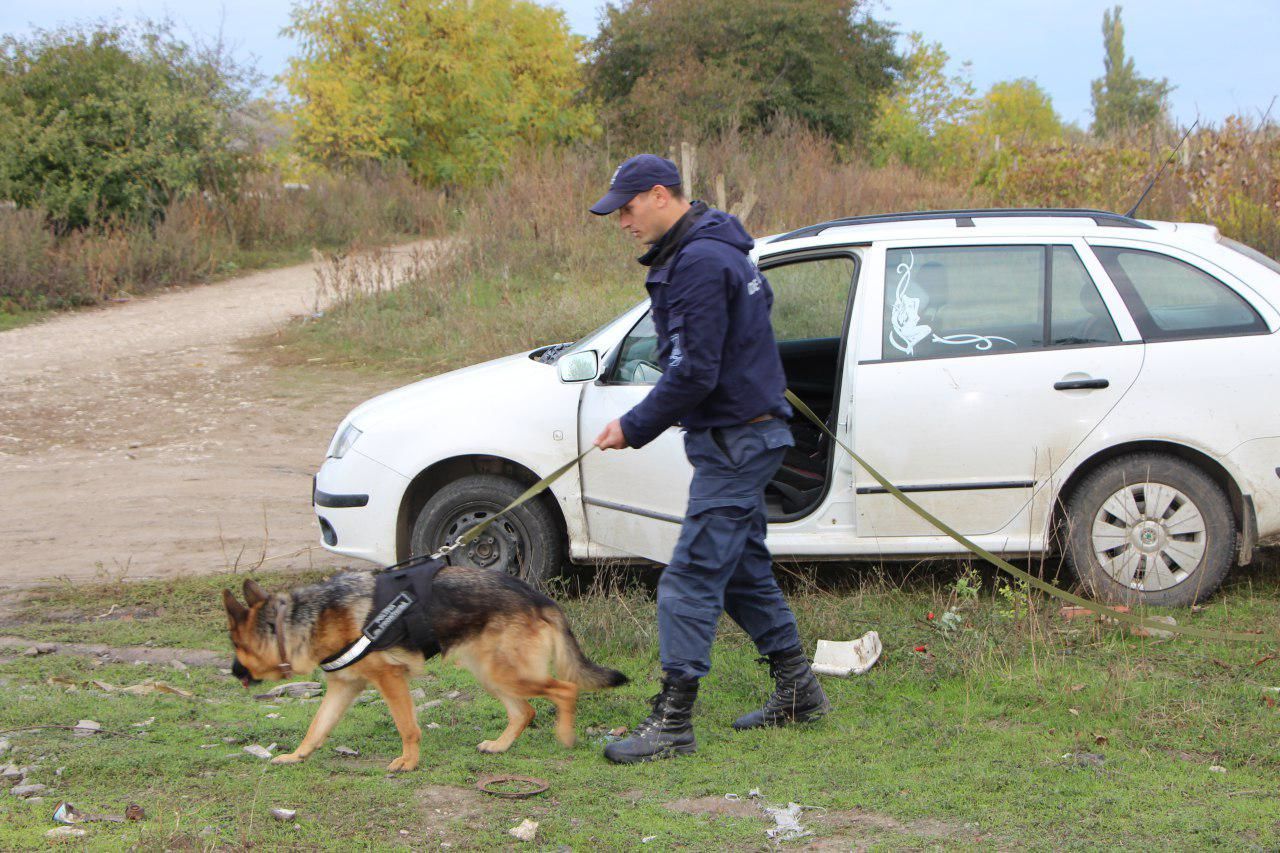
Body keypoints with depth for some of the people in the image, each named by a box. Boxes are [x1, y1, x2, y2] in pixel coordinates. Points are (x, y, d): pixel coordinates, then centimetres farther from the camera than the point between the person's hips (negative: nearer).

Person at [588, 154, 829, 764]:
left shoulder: (700, 263, -20)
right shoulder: (714, 249, 13)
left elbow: (694, 373, -24)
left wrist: (634, 428, -13)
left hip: (734, 439, -11)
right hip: (743, 434, 11)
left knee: (693, 576, -11)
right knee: (743, 567, 18)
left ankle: (672, 723, -10)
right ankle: (798, 691, 29)